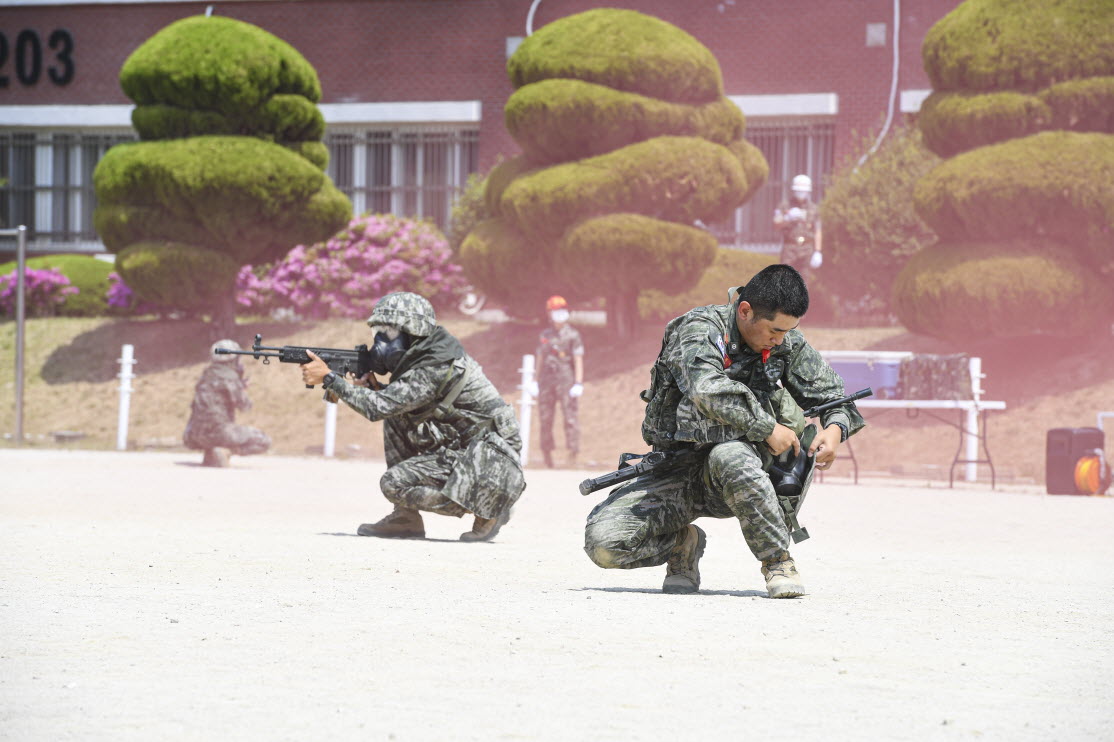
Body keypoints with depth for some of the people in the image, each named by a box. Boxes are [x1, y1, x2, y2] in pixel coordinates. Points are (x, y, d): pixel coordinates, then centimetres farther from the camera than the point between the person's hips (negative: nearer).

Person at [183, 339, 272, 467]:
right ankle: (225, 451, -17)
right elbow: (243, 404, -8)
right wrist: (244, 388, 13)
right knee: (264, 442, -2)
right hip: (217, 431, -8)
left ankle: (209, 455, 12)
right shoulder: (229, 376, -8)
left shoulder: (207, 374, 15)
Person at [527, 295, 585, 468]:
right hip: (547, 380, 5)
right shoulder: (545, 335, 13)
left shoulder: (573, 335, -1)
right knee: (544, 418, 4)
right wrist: (536, 381, 14)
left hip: (566, 380, -5)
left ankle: (573, 452, -11)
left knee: (570, 416, -10)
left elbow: (578, 361, -5)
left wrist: (578, 383, -14)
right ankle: (547, 453, 10)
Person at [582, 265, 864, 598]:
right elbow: (707, 390, -34)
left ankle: (778, 560, -19)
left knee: (730, 456, -39)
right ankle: (683, 543, 10)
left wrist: (835, 427, -9)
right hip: (676, 474, -1)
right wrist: (767, 428, -28)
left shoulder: (788, 343, 1)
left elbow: (829, 392, 14)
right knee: (603, 543, -22)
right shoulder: (700, 329, -15)